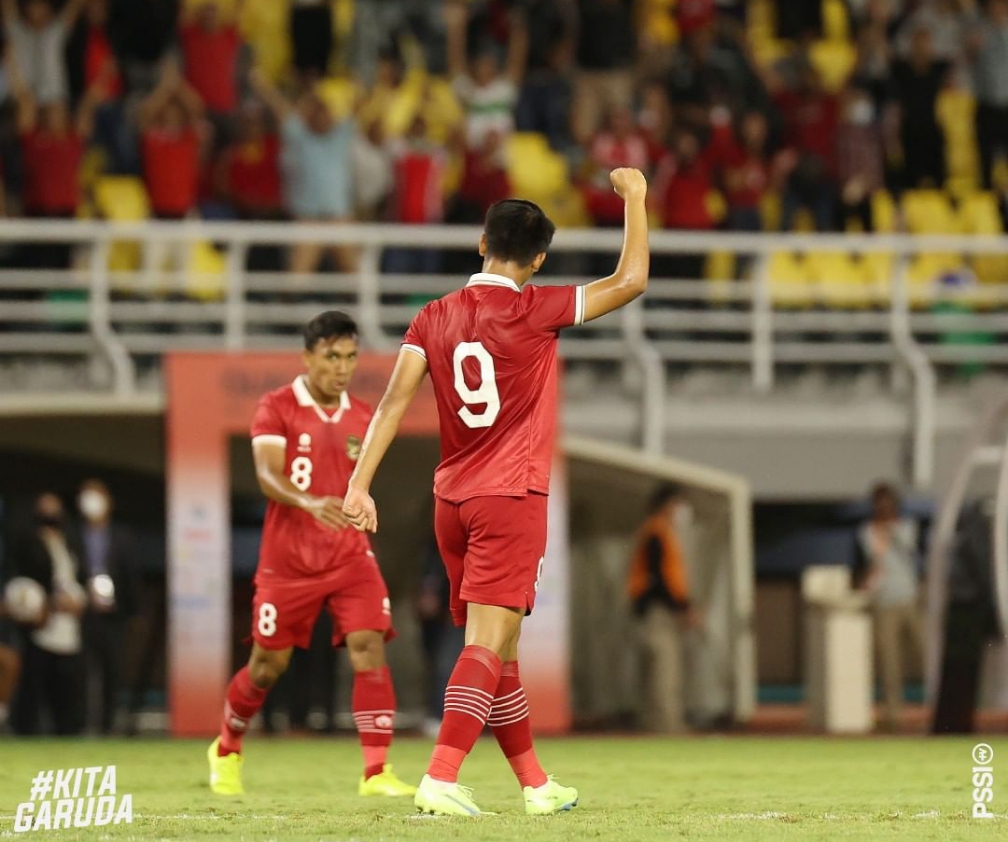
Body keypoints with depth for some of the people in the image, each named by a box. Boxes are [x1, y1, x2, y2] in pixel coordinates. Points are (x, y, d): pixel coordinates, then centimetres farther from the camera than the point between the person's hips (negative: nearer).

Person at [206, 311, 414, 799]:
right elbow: (268, 476, -21)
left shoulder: (362, 418, 8)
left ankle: (376, 772, -19)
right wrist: (309, 503, -37)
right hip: (288, 557, -3)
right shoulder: (277, 408, -7)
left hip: (349, 555, 3)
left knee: (369, 647, -16)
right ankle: (226, 750, 34)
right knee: (269, 663, 6)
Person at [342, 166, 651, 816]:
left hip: (452, 500, 6)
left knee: (498, 646, 13)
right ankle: (441, 781, -24)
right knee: (488, 643, -11)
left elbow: (394, 402, -2)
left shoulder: (434, 318, 5)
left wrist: (360, 484, -3)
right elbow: (631, 281, -6)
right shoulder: (533, 311, -9)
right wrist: (635, 197, 5)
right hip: (512, 496, -6)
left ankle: (536, 784, 23)